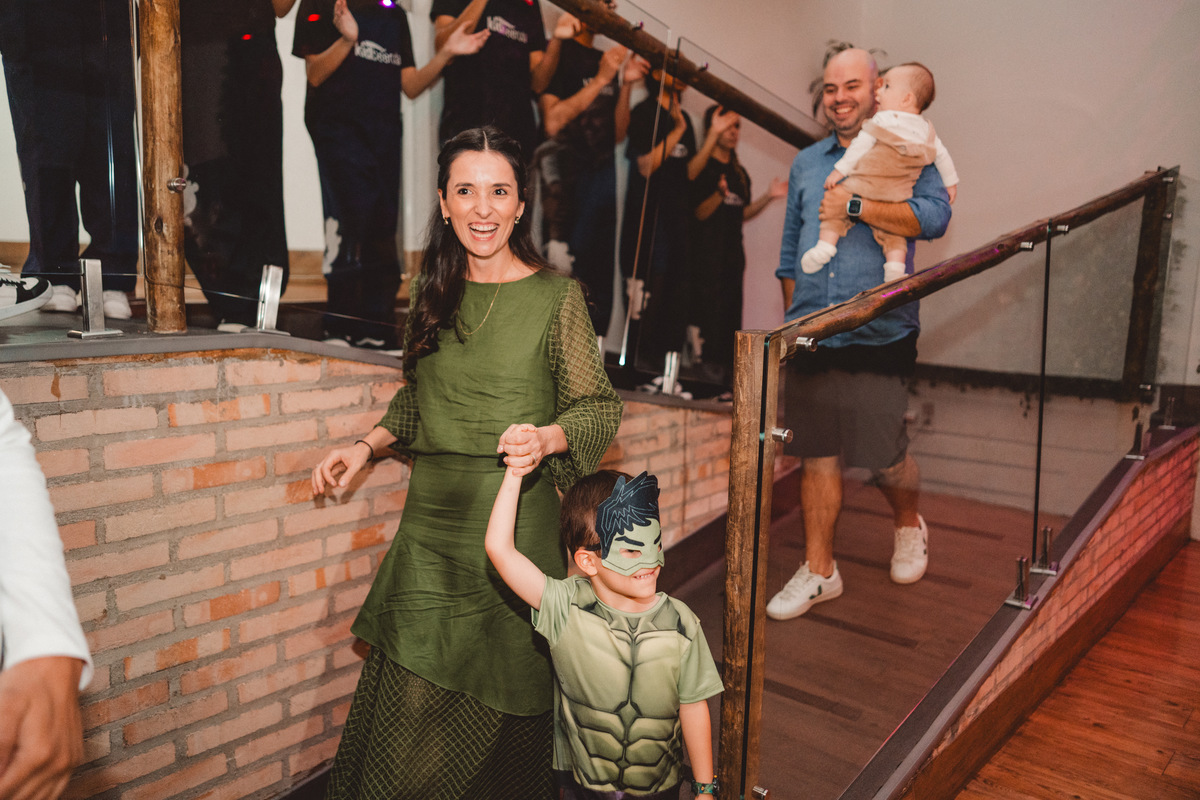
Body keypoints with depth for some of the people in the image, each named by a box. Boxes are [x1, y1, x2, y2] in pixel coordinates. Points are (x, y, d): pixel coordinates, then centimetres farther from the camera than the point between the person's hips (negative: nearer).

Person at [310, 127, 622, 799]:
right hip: (432, 518, 4)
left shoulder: (556, 295, -3)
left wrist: (545, 438, -21)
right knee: (411, 706, 7)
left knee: (499, 699, 8)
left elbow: (600, 408, -3)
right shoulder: (434, 293, 10)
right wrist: (367, 447, 11)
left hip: (514, 519, -3)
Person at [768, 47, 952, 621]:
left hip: (877, 335, -3)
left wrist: (856, 206, -19)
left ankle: (908, 523, 33)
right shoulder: (806, 163, 18)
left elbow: (935, 216, -14)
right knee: (817, 455, 6)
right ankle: (818, 570, 18)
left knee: (884, 454, 0)